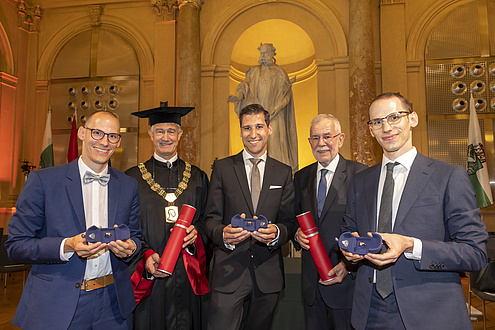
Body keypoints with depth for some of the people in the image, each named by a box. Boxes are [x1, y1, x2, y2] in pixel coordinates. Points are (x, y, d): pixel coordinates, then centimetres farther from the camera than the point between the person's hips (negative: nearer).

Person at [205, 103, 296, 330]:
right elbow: (211, 218, -1)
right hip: (229, 271, -2)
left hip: (268, 274, 2)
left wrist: (276, 233, -18)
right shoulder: (222, 168, 2)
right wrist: (223, 234, -23)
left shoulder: (284, 173, 7)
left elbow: (290, 221, 4)